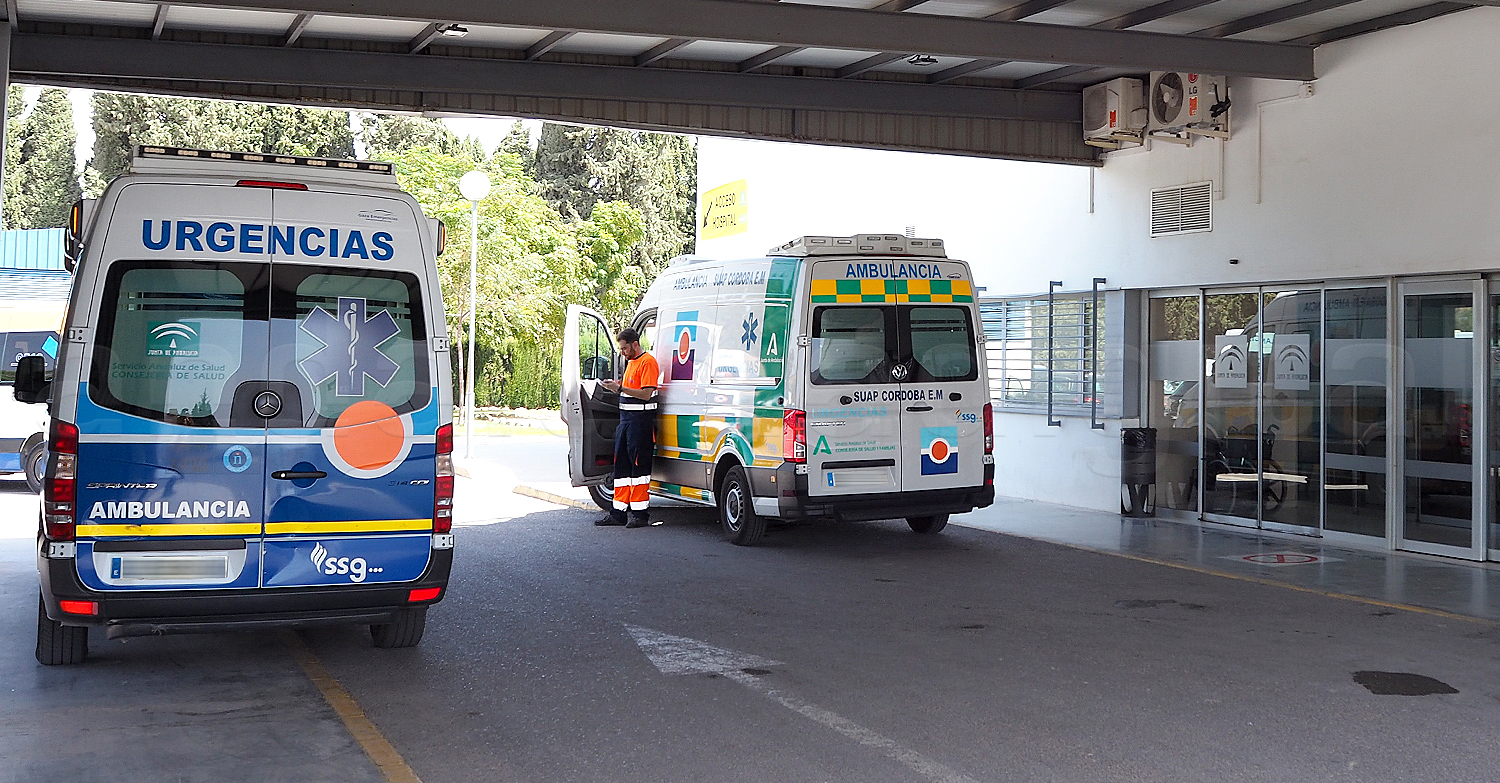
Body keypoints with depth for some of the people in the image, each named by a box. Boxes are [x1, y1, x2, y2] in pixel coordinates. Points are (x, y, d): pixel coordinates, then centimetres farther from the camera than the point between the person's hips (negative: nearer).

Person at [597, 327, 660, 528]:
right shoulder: (631, 362, 20)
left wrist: (620, 388, -21)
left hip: (641, 419, -10)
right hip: (626, 419, 10)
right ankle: (619, 512, 13)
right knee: (621, 465, 9)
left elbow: (646, 394, -19)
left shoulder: (648, 362, -11)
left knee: (639, 465, -6)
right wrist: (616, 387, 8)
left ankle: (640, 513, -2)